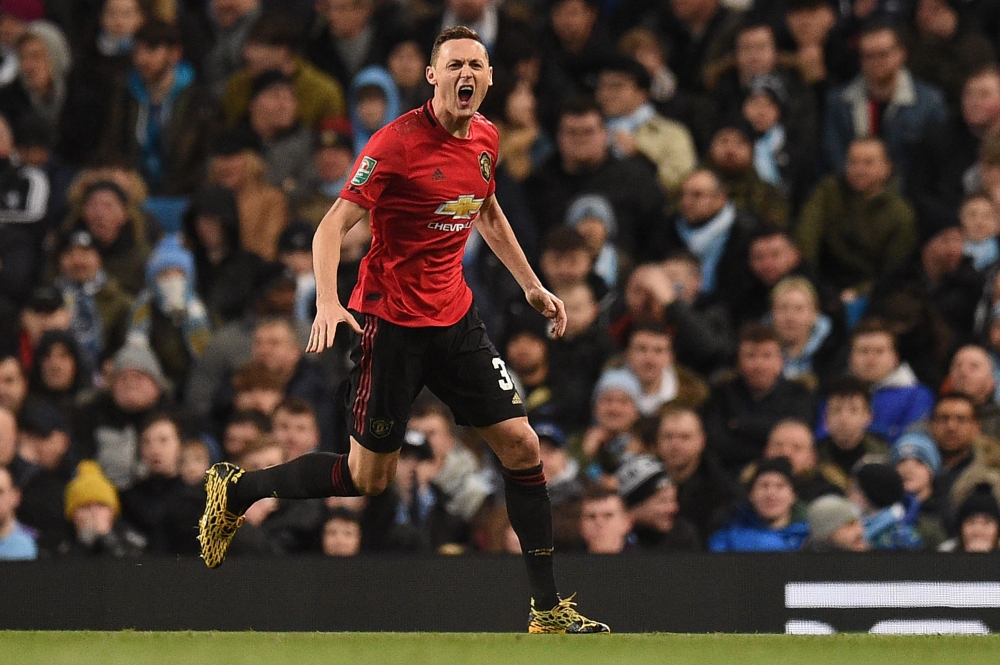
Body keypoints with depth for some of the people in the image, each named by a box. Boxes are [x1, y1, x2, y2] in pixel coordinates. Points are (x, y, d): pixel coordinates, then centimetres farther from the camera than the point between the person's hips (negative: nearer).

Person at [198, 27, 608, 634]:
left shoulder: (485, 138, 4)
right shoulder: (399, 141, -18)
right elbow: (333, 226, -19)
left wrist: (531, 285, 23)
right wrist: (327, 302, -33)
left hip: (455, 316, 6)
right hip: (390, 321, -6)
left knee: (520, 445, -1)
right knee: (369, 477, 0)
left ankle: (548, 609, 5)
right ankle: (235, 490, 22)